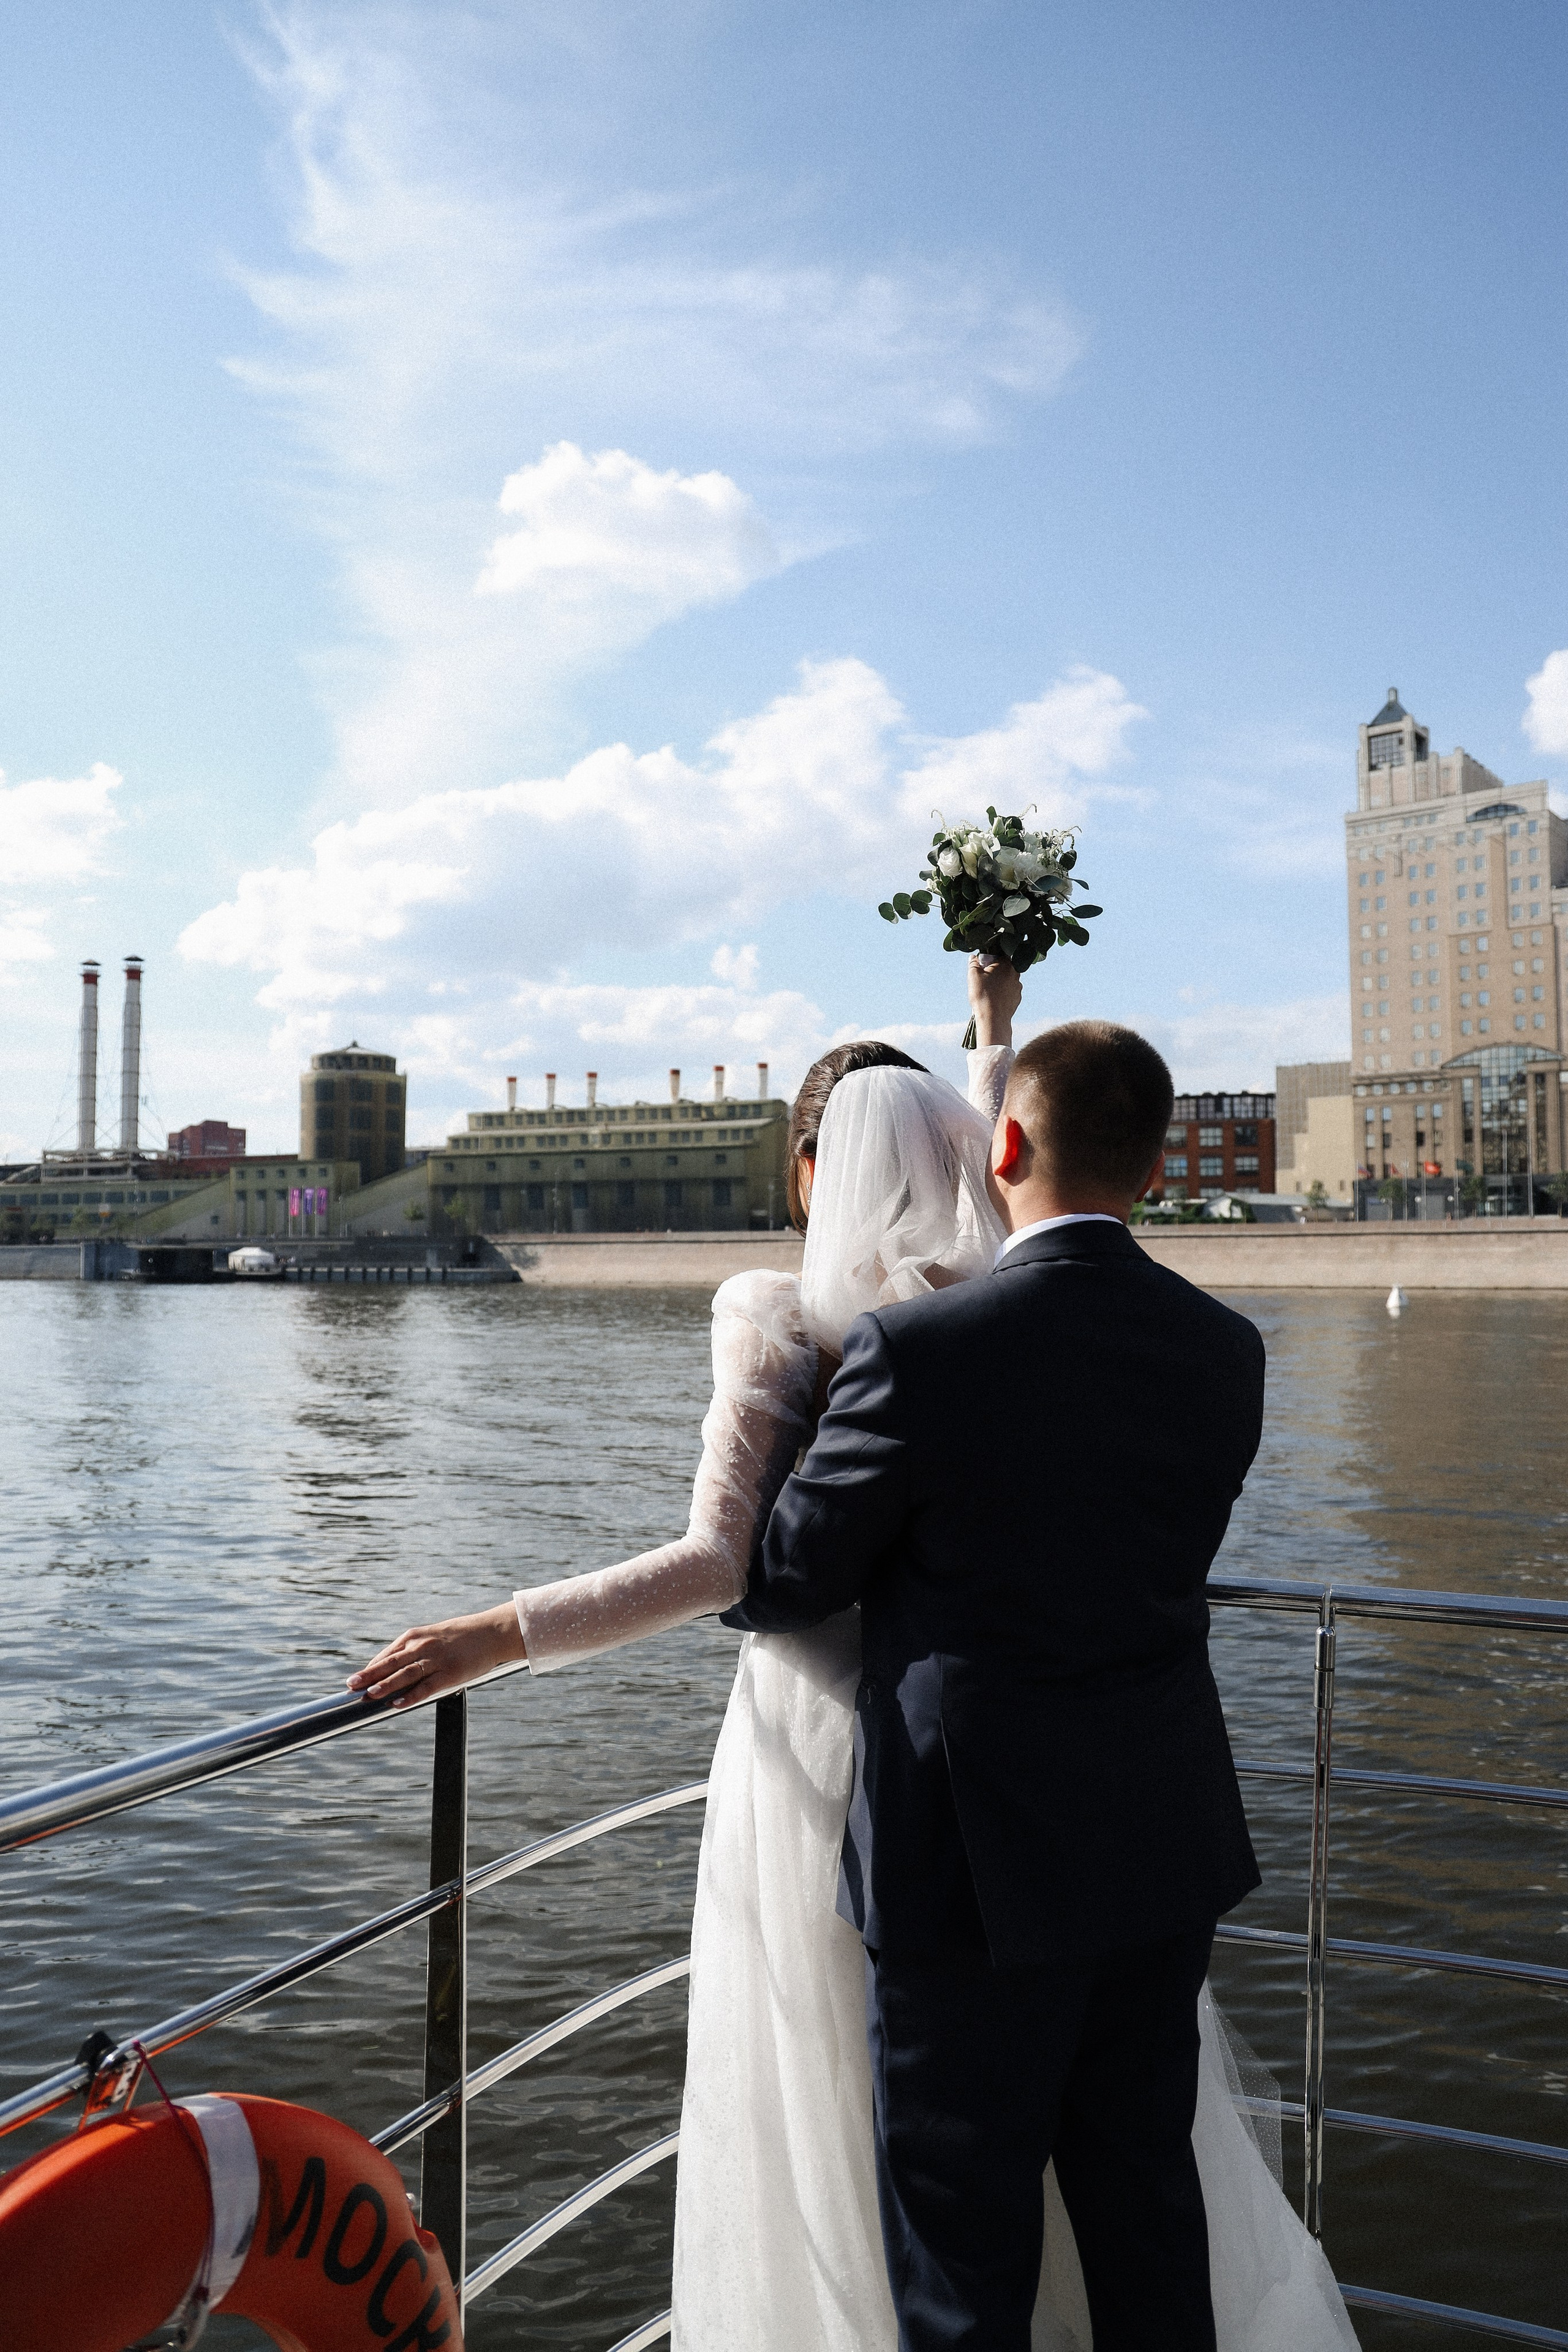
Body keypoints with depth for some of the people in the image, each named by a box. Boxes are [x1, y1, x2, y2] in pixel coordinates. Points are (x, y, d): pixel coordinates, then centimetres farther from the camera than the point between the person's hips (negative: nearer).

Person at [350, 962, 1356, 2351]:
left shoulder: (778, 1318, -15)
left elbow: (725, 1564, -20)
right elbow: (997, 1178, 21)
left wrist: (496, 1636, -17)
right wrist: (996, 1034, 34)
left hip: (825, 1740, -4)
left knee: (829, 2096, 13)